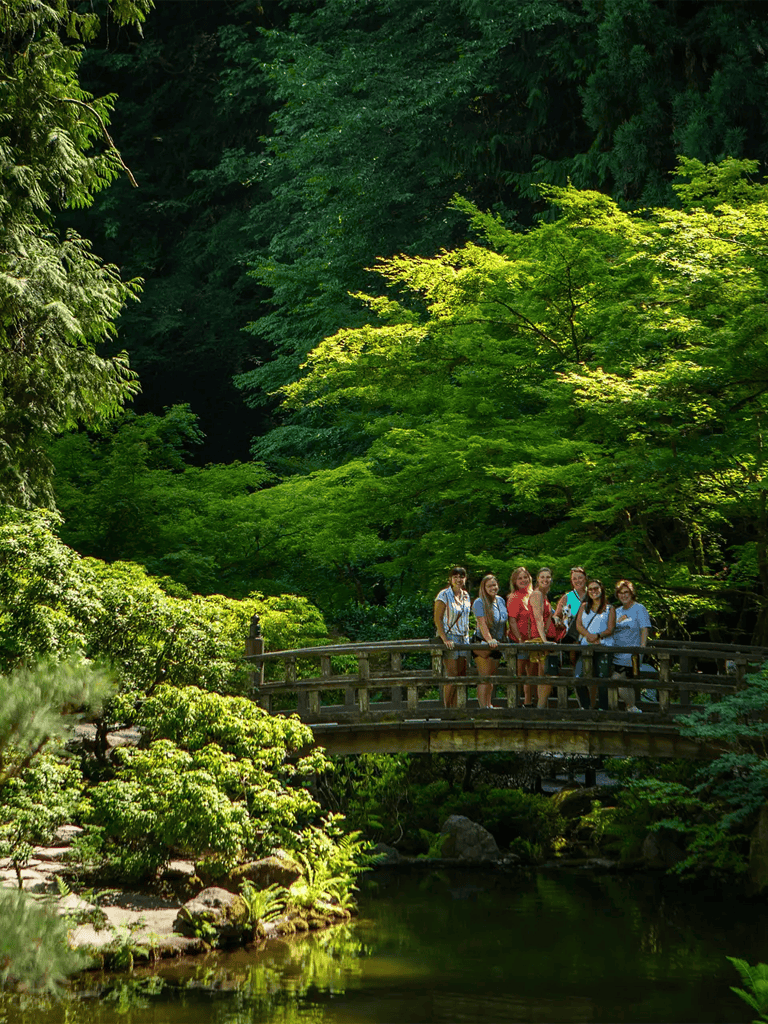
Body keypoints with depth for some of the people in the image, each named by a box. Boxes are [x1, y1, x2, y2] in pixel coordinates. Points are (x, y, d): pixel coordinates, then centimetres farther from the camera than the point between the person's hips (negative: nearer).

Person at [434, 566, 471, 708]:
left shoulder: (465, 595, 12)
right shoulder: (444, 595, -8)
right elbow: (437, 619, -12)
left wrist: (468, 636, 14)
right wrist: (445, 639, -19)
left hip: (463, 638, 6)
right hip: (449, 637, -6)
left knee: (461, 675, 2)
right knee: (452, 675, -10)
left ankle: (456, 708, 6)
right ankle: (447, 709, -4)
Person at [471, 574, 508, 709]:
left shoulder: (501, 601, 11)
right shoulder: (479, 602, -11)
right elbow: (482, 623, -22)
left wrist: (504, 639, 12)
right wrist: (489, 640, -34)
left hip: (497, 644, 7)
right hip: (482, 642, -7)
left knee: (491, 677, 11)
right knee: (484, 677, -11)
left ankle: (489, 705, 17)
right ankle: (483, 707, -12)